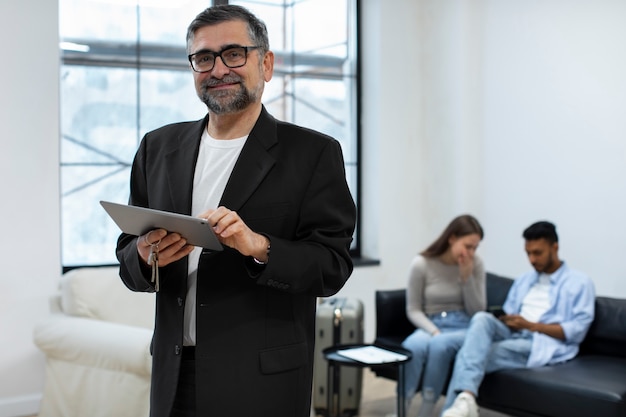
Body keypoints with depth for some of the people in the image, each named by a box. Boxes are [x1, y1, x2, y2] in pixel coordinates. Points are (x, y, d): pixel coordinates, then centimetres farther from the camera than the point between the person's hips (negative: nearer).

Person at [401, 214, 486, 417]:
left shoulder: (475, 265, 0)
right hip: (431, 326, 0)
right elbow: (413, 310, 0)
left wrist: (466, 276, -12)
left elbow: (477, 312, -1)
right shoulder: (421, 264, -5)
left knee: (439, 345, -37)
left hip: (465, 328, 0)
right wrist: (435, 332, -17)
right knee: (412, 347, -37)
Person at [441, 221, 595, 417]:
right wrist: (505, 320, -5)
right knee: (482, 318, -31)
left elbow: (576, 331, -4)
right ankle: (465, 397, -49)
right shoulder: (523, 280, 27)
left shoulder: (580, 283, 7)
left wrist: (530, 325, -11)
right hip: (512, 336, 5)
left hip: (543, 344, -5)